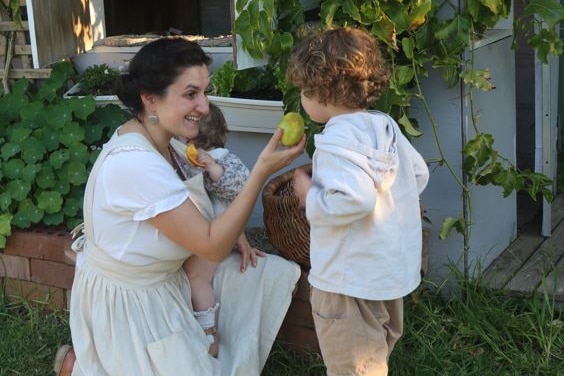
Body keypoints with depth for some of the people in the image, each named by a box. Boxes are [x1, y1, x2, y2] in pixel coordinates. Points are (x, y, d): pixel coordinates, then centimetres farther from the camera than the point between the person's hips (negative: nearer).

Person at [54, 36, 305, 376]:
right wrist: (262, 171, -29)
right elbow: (213, 246, -28)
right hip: (127, 302, -8)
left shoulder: (157, 140, -3)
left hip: (162, 280, 9)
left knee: (272, 274, 6)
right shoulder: (134, 163, -31)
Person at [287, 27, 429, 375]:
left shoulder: (338, 140, -24)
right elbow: (419, 174, 13)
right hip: (392, 270, 9)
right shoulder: (387, 127, 4)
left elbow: (354, 199, -36)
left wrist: (311, 197, -20)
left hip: (351, 281, -9)